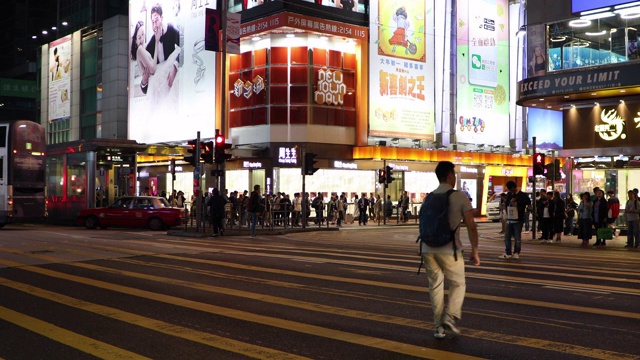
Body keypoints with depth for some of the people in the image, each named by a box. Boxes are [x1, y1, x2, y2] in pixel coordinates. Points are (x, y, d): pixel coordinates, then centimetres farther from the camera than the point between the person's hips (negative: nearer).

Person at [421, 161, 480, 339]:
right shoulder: (460, 197, -3)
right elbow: (471, 227, -6)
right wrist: (475, 251, 1)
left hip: (428, 248, 4)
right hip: (448, 249, -4)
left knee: (435, 286, 13)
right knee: (458, 283, 14)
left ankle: (439, 327, 13)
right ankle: (450, 317, -2)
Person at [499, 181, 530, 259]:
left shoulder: (522, 195, -4)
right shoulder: (509, 195, 12)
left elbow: (528, 202, -18)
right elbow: (506, 203, 20)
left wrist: (518, 203, -18)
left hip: (518, 220, -5)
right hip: (509, 219, 5)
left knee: (517, 237, 0)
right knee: (507, 237, 2)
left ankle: (516, 253, 10)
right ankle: (508, 253, 7)